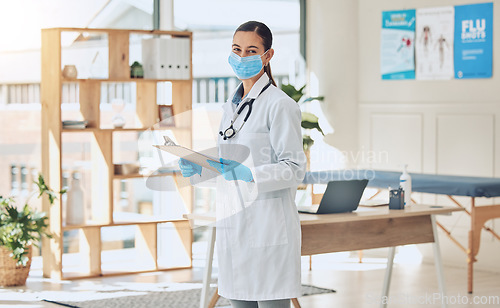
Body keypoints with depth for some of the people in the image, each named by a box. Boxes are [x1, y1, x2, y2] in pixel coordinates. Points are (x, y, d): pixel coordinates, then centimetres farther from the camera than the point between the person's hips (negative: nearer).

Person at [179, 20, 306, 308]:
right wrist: (198, 170, 5)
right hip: (234, 222, 8)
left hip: (268, 223, -8)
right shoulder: (232, 104, 16)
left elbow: (294, 170, -12)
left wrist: (249, 174, -26)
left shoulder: (280, 105, -9)